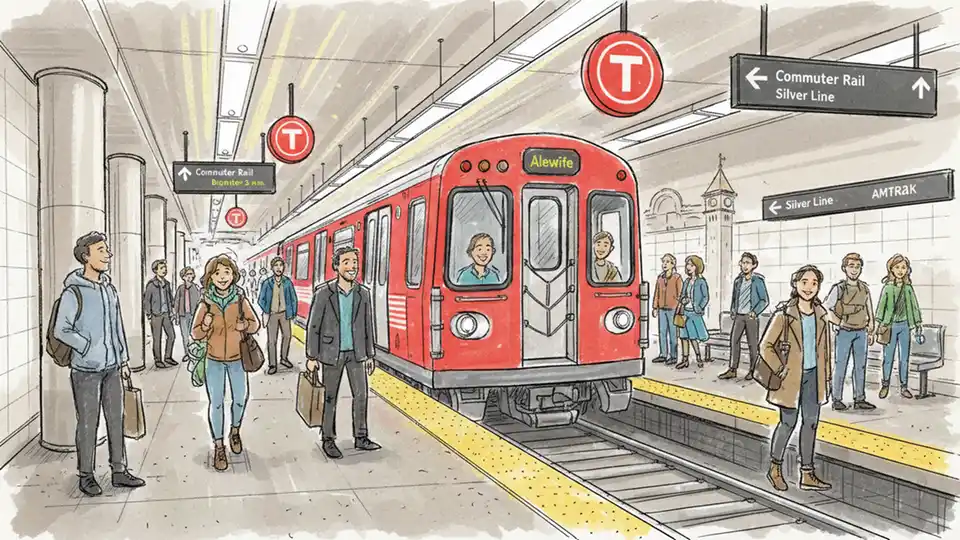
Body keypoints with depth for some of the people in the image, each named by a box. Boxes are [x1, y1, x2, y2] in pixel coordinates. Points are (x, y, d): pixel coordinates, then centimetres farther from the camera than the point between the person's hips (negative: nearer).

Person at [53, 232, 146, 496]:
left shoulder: (109, 288, 9)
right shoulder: (74, 291, -9)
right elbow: (61, 330, -11)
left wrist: (124, 358, 15)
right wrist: (90, 348, -13)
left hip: (112, 368, 6)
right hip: (86, 369, -6)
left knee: (116, 419, 10)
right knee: (88, 423, 2)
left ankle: (119, 471, 20)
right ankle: (86, 475, 16)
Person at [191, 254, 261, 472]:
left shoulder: (241, 301, -6)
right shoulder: (206, 304, -8)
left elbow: (256, 324, 4)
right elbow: (195, 334, -2)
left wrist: (245, 325, -18)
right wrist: (205, 326, -24)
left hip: (237, 359, 1)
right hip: (214, 360, -1)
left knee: (240, 399, 12)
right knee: (216, 403, 2)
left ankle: (235, 431, 39)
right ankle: (218, 447, 12)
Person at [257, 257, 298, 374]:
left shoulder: (287, 282, -5)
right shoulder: (267, 283, -9)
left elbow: (293, 298, 3)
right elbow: (261, 300, 0)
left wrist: (293, 313, 3)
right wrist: (266, 312, -7)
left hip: (284, 313, 3)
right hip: (272, 314, -3)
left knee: (287, 335, 16)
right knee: (271, 340, -3)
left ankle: (284, 358, 36)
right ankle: (272, 365, 5)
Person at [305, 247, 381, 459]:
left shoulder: (363, 293, 1)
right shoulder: (323, 293, -10)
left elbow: (367, 325, 8)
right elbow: (313, 326, -6)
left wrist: (369, 355, 9)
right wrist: (312, 357, -7)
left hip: (356, 353, 3)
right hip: (332, 353, -3)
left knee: (361, 394, 6)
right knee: (330, 398, 7)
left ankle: (361, 438, 19)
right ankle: (328, 440, 19)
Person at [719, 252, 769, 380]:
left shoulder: (758, 280, -6)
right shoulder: (738, 280, 10)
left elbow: (765, 300, -6)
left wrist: (755, 312, -14)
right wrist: (732, 311, 8)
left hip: (751, 317, -5)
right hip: (739, 316, 5)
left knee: (752, 344, 2)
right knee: (734, 341, 1)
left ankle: (752, 370, 12)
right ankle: (732, 370, 6)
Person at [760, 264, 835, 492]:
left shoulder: (820, 313, 5)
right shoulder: (784, 314, -12)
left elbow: (824, 348, 13)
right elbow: (766, 346, -10)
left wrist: (825, 377, 12)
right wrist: (780, 371, -13)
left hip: (813, 375, 5)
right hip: (792, 377, -5)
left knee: (811, 422, 8)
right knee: (788, 423, 1)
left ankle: (807, 475, 17)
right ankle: (775, 468, 21)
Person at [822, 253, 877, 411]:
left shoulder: (865, 288, 7)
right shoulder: (839, 288, -8)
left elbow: (869, 311, 12)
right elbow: (825, 308, -10)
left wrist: (871, 332, 11)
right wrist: (839, 323, -12)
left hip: (861, 333, 5)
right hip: (844, 333, -5)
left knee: (860, 367, 7)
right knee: (841, 366, 0)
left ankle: (859, 399, 15)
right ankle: (837, 399, 7)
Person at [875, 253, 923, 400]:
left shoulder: (908, 288, 3)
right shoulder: (887, 287, -3)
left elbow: (914, 306, 9)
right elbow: (881, 306, -3)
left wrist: (918, 324, 8)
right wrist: (880, 324, -8)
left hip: (905, 325, 2)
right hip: (890, 326, -2)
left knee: (905, 358, 6)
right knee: (888, 357, 3)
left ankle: (904, 387, 15)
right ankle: (885, 385, 15)